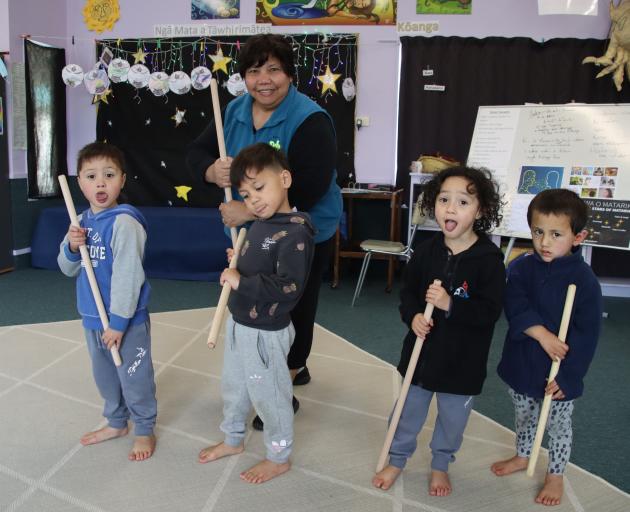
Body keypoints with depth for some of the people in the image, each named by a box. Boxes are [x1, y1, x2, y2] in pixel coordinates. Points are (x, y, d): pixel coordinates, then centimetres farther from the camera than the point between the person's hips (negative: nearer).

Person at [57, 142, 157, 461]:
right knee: (104, 375, 23)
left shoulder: (124, 222, -20)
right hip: (92, 317, 8)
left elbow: (127, 276, -22)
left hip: (126, 319, -8)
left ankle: (144, 430, 28)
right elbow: (68, 269, 9)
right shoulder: (82, 221, 5)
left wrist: (118, 322, -21)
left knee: (134, 377, 8)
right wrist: (72, 247, -12)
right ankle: (116, 422, 43)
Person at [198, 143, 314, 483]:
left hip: (265, 333, -9)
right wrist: (238, 261, 4)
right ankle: (233, 439, 49)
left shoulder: (295, 232, -24)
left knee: (268, 396, 10)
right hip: (238, 324, 9)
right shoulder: (259, 225, 4)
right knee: (233, 387, 25)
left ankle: (279, 458, 32)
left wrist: (241, 281, -27)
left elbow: (289, 289, -31)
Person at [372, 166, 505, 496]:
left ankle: (440, 466, 43)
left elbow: (490, 311, -20)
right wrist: (413, 316, -14)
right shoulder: (426, 251, -7)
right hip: (422, 348, 3)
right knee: (408, 410, 18)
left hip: (463, 358, -2)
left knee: (453, 417, 18)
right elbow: (408, 290, 5)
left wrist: (450, 305, -31)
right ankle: (397, 459, 40)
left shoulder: (489, 258, -18)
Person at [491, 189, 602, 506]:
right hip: (521, 364, 4)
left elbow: (586, 335, -16)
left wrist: (566, 375, -18)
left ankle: (555, 475, 39)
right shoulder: (521, 268, -8)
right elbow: (515, 308, -17)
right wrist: (542, 334, -30)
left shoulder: (584, 281, -18)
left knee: (558, 426, 17)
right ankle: (522, 457, 50)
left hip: (560, 374, -3)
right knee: (524, 417, 25)